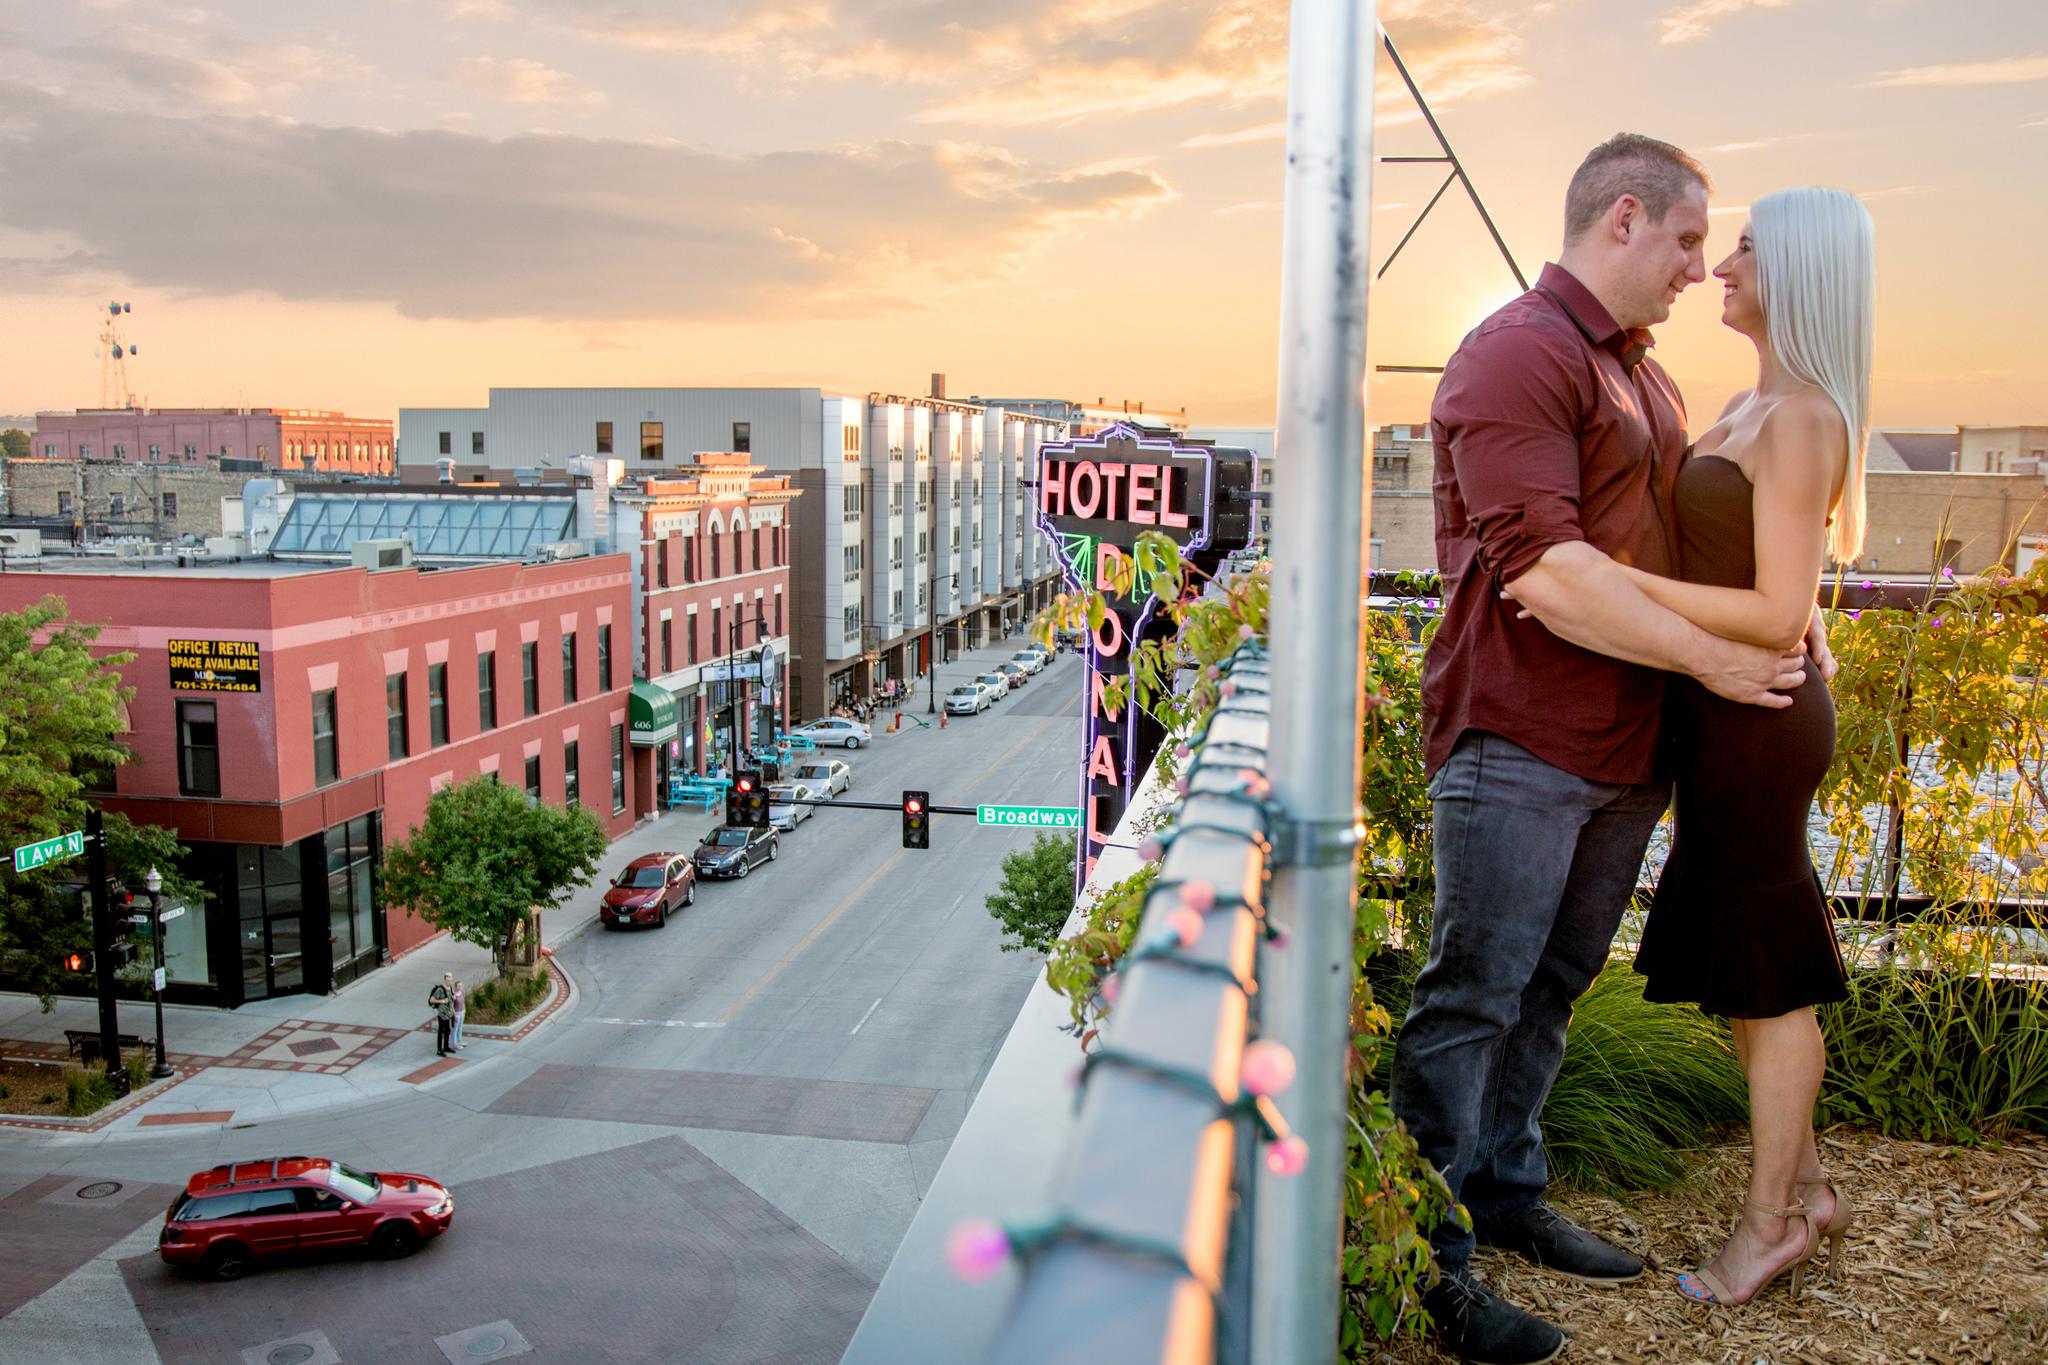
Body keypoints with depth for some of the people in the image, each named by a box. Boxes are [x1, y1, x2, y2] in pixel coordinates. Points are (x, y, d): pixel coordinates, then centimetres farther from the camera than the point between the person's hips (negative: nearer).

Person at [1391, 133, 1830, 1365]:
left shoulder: (1646, 374, 19)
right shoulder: (1519, 355, -12)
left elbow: (1684, 538, 28)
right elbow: (1544, 571, -22)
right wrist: (1710, 658, -14)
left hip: (1626, 749, 9)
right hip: (1521, 743, -9)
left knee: (1553, 987, 17)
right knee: (1473, 998, -2)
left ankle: (1507, 1194, 31)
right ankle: (1428, 1258, 8)